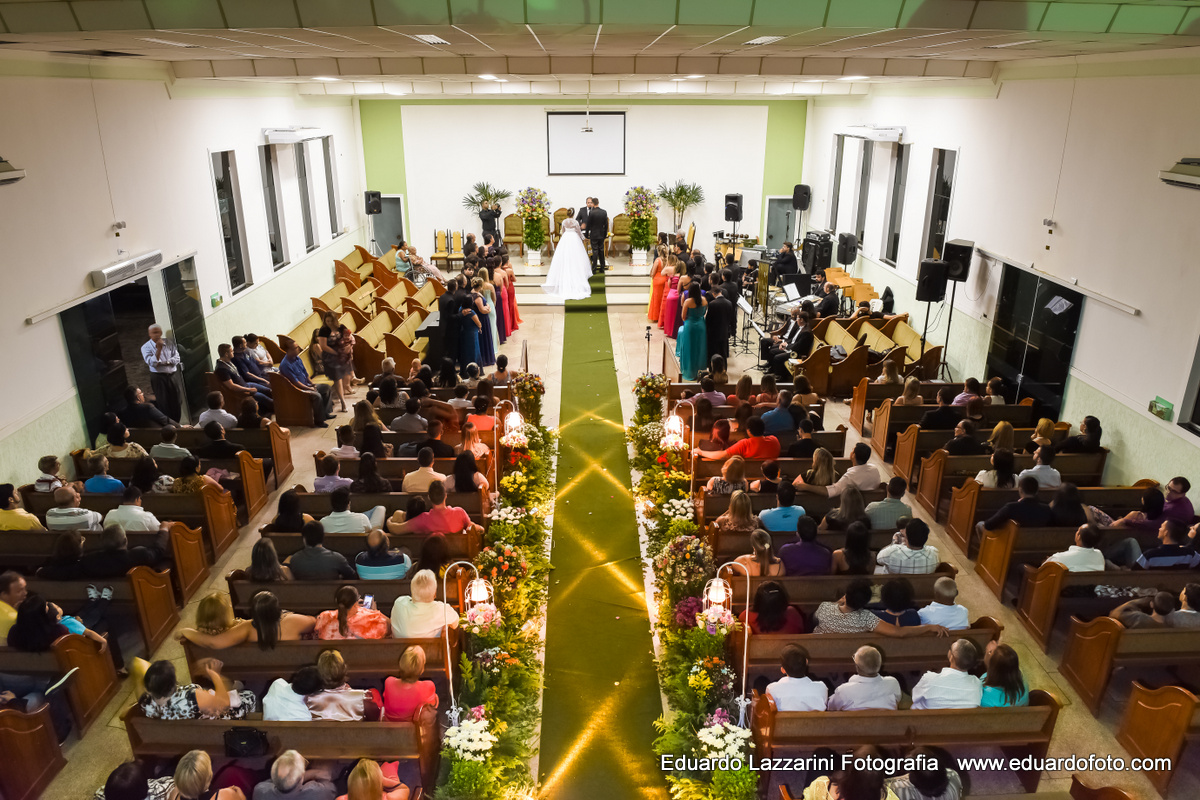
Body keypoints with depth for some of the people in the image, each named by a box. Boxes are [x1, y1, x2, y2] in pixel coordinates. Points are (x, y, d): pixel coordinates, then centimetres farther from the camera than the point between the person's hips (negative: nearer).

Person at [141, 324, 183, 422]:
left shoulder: (168, 342, 7)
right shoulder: (146, 347, -3)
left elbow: (176, 358, 2)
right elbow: (152, 363, -16)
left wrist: (166, 362, -14)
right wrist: (159, 349, -20)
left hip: (172, 376, 3)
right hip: (158, 378, -3)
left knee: (176, 402, 6)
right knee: (163, 403, -4)